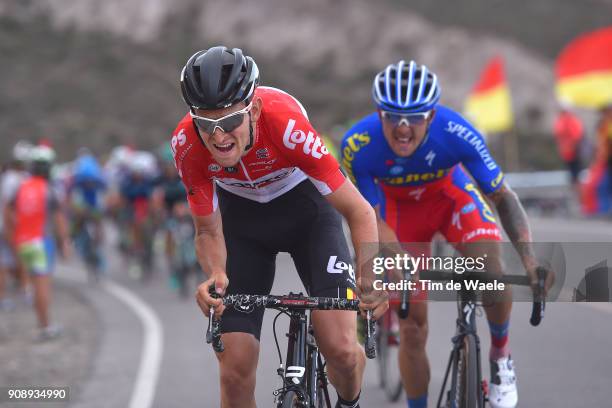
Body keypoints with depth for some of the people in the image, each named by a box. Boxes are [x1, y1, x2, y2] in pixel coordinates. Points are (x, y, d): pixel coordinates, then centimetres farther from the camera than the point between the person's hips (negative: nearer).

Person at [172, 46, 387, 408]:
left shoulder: (286, 124, -37)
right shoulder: (186, 145, -29)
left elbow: (358, 210, -29)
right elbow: (209, 231, -16)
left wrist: (369, 274, -46)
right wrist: (215, 276, -38)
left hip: (305, 206, -2)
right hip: (241, 216, 2)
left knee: (340, 349, -18)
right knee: (236, 372, -9)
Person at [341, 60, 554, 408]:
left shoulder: (457, 134, -35)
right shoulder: (358, 146, -34)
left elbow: (503, 196, -24)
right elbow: (371, 219, -25)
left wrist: (530, 258, -36)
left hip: (450, 191, 0)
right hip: (399, 206, 1)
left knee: (490, 269, -27)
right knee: (412, 327, -3)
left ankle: (501, 356, 1)